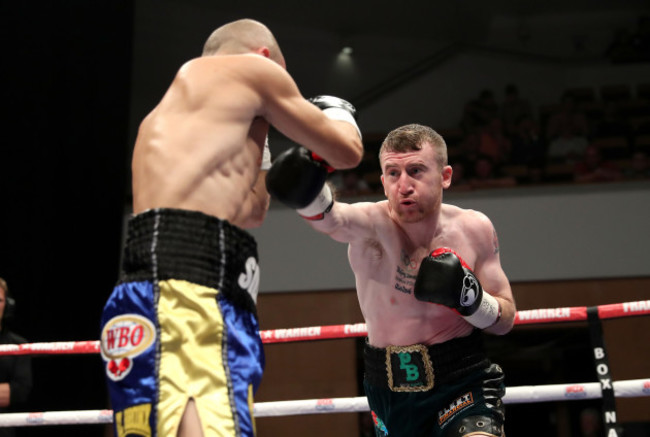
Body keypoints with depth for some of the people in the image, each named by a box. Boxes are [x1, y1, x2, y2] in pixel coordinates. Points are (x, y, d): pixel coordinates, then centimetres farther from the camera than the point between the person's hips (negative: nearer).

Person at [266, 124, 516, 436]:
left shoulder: (474, 229, -8)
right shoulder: (373, 225, -16)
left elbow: (506, 320, 0)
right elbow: (331, 218, -42)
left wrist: (469, 296, -21)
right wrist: (308, 192, -64)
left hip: (463, 382, 0)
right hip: (391, 390, 1)